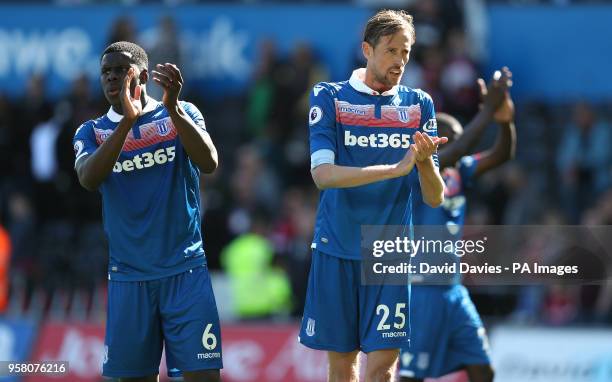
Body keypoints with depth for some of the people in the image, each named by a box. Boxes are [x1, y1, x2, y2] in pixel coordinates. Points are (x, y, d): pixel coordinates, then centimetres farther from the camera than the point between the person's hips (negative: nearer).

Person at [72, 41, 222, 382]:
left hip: (185, 270, -2)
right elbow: (89, 179, -15)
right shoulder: (92, 133, 6)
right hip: (128, 276, 2)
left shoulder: (180, 116, 4)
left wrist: (173, 108, -26)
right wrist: (127, 122, -26)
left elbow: (209, 163, -14)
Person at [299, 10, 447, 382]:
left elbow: (435, 198, 3)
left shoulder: (419, 104, 6)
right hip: (336, 252, -1)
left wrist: (425, 162, -19)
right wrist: (396, 168, -24)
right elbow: (323, 174, -16)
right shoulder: (329, 97, -1)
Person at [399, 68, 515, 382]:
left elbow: (501, 155, 4)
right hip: (421, 293, -8)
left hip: (453, 290, 8)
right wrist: (487, 112, -28)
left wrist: (505, 118, -15)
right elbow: (455, 152, -30)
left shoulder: (456, 174, 10)